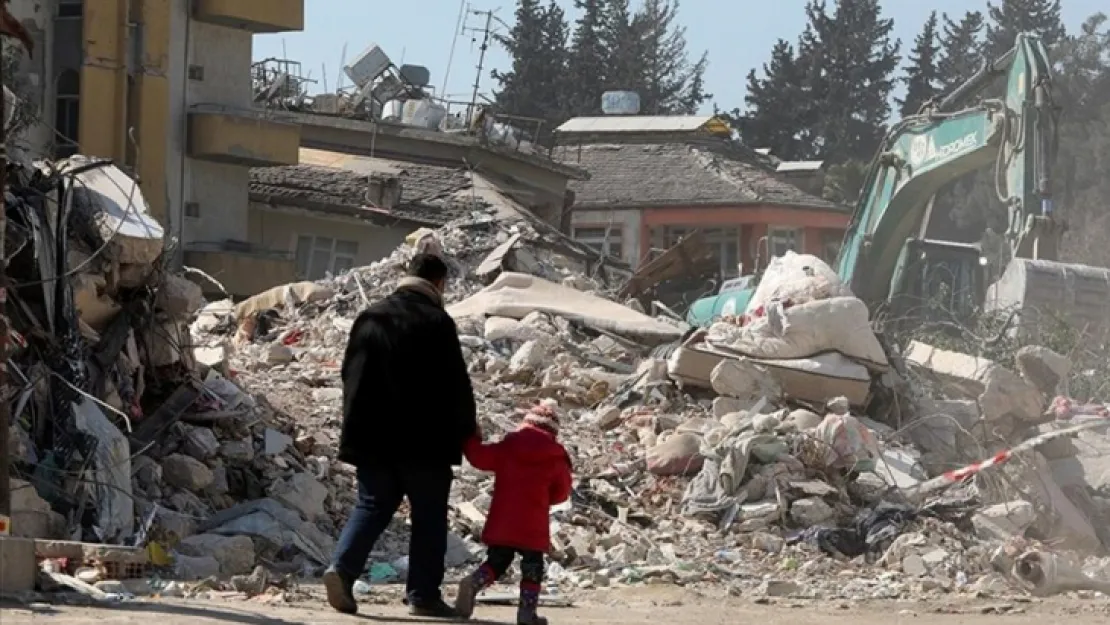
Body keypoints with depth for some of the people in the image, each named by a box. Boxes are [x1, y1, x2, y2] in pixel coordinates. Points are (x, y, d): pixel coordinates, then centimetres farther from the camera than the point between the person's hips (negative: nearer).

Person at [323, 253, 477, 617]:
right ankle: (423, 594, 2)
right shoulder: (436, 323, -9)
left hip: (372, 437, 5)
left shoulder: (369, 318, 8)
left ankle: (343, 567, -10)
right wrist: (467, 427, 7)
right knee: (429, 515, 4)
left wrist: (357, 425, 24)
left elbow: (351, 376, 15)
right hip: (424, 440, -5)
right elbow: (456, 382, -8)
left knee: (372, 506, 11)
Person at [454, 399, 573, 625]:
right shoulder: (556, 457, 0)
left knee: (496, 561, 14)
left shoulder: (506, 447, 1)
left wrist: (471, 440, 20)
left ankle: (473, 583, -13)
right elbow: (561, 492, 6)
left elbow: (479, 457, 1)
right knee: (532, 566, 9)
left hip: (501, 521, 2)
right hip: (533, 524, -2)